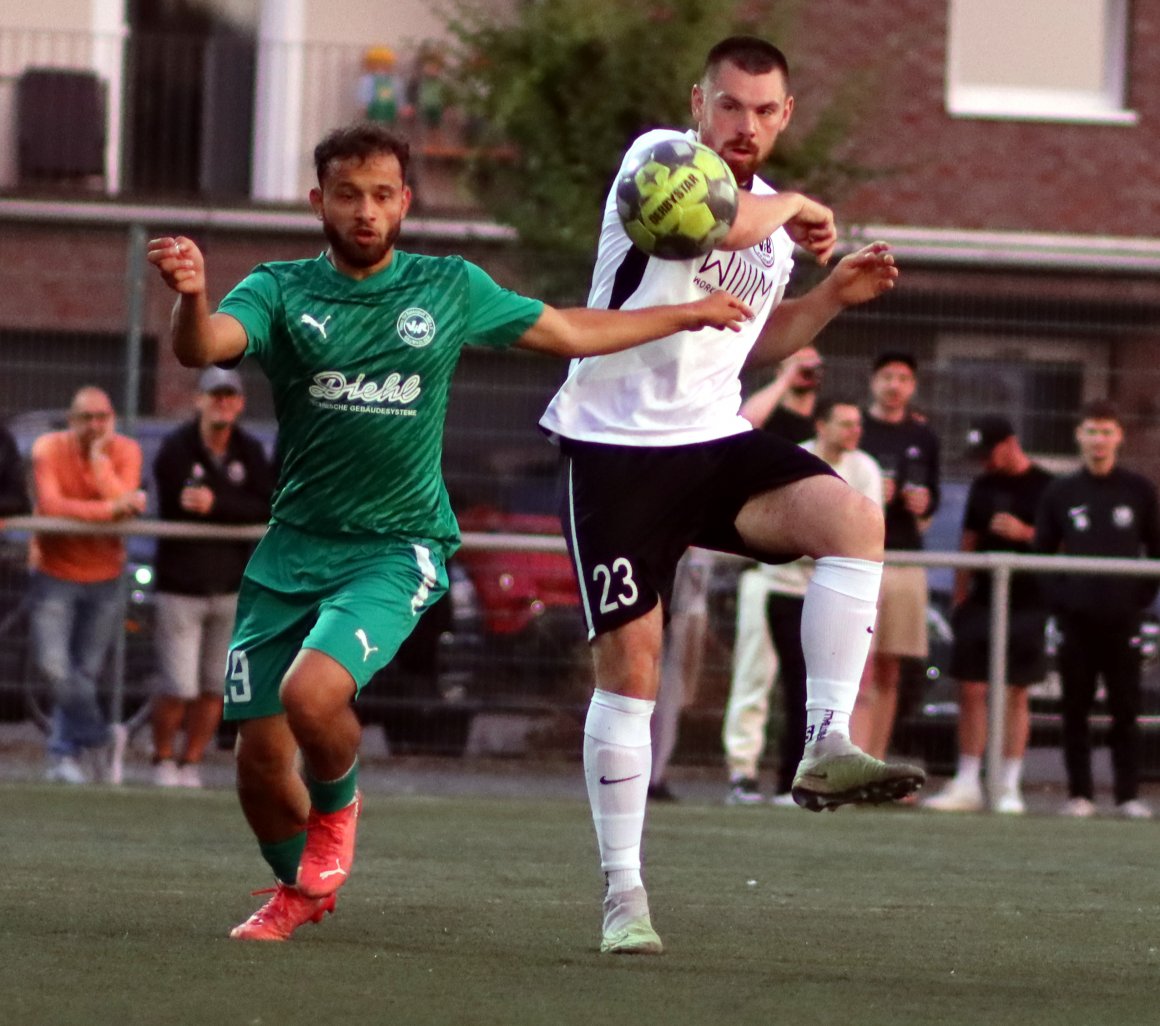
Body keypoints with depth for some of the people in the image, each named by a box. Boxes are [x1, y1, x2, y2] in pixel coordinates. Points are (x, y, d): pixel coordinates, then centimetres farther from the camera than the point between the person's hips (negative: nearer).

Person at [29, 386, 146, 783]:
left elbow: (127, 505, -21)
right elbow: (51, 505, -25)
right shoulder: (49, 449, -11)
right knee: (54, 666, -14)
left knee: (85, 673, 4)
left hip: (103, 578, 2)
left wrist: (99, 457, -24)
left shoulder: (126, 451, -6)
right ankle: (100, 736, 5)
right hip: (54, 575, -1)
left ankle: (65, 755, 18)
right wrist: (111, 508, -28)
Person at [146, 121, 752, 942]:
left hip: (397, 548, -2)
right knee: (260, 757, 1)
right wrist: (193, 294, -44)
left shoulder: (451, 289, 3)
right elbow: (203, 346, -22)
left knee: (312, 691, -27)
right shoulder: (283, 290, -1)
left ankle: (337, 806, 7)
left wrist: (687, 314, 21)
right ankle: (298, 888, 32)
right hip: (293, 548, 2)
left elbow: (571, 332, 18)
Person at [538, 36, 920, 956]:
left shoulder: (775, 220, 14)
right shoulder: (661, 157, -9)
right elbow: (722, 221, -32)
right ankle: (623, 892, 5)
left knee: (856, 519, -22)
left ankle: (827, 746, -23)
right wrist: (795, 207, -12)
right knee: (629, 665, -5)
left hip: (716, 439, 6)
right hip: (618, 446, -6)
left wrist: (832, 297, 14)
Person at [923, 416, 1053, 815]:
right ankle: (967, 785, 6)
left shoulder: (1045, 487, -2)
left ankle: (1009, 787, 4)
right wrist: (959, 597, 11)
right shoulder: (982, 487, 14)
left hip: (1026, 605, -5)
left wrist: (1025, 532, -18)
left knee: (1016, 695, -1)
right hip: (981, 601, 5)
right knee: (971, 691, 1)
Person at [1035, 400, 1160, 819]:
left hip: (1122, 618, -1)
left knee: (1125, 710, -1)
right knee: (1075, 710, 1)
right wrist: (1057, 598, -2)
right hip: (1075, 619, 1)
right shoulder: (1060, 493, 7)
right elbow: (1042, 552, 9)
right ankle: (1079, 794, 5)